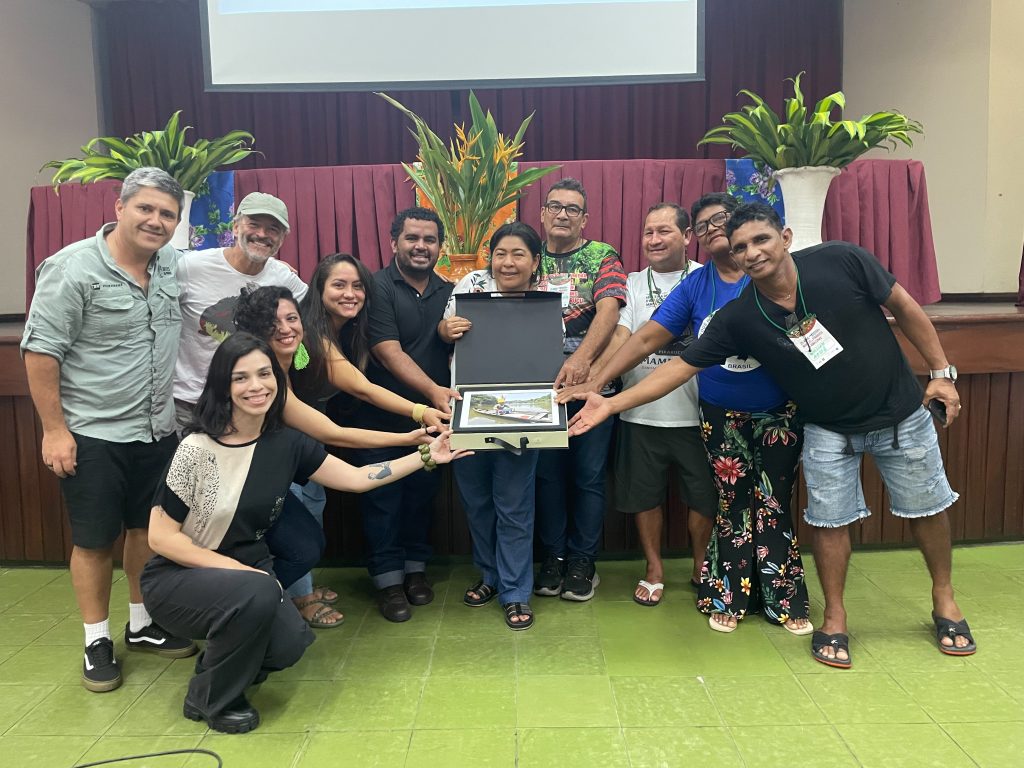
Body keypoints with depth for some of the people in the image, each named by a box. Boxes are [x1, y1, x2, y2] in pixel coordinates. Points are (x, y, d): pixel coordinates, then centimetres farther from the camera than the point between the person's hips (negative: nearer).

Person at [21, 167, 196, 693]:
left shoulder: (175, 266, 2)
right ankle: (96, 642, 23)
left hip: (158, 431, 6)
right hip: (92, 435, -5)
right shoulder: (72, 268, -13)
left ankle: (142, 625, 33)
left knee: (148, 530, 16)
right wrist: (55, 430, -14)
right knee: (95, 540, 7)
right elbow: (41, 351, -13)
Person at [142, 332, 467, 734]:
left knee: (289, 643, -21)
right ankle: (209, 698, -4)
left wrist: (426, 457, -4)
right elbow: (161, 537, -16)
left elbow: (356, 478, 0)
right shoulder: (198, 448, -20)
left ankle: (222, 660, 15)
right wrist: (236, 567, -22)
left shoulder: (287, 443, -5)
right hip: (178, 578, -4)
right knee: (258, 592, -33)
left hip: (248, 572, 5)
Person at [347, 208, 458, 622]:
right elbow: (389, 352, -20)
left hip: (431, 415, 4)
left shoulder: (449, 293, 9)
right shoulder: (377, 287, -9)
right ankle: (388, 578, 18)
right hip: (381, 416, -4)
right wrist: (432, 390, -32)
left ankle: (415, 566, 30)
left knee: (423, 492, 13)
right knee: (383, 497, 5)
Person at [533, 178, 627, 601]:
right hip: (541, 384, 2)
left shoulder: (602, 256, 1)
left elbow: (608, 309, -15)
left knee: (589, 476, 7)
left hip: (591, 382, -2)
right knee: (548, 474, 9)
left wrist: (582, 357, -32)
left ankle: (583, 561, 22)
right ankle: (553, 556, 24)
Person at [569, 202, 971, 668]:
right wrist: (611, 404, -22)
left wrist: (941, 371, -5)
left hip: (900, 413, 0)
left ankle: (944, 602, 39)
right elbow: (681, 366, -16)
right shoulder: (739, 318, -18)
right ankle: (834, 620, 25)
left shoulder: (841, 261, -21)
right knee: (830, 520, 2)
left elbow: (903, 306, -8)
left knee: (927, 508, 14)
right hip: (829, 430, 0)